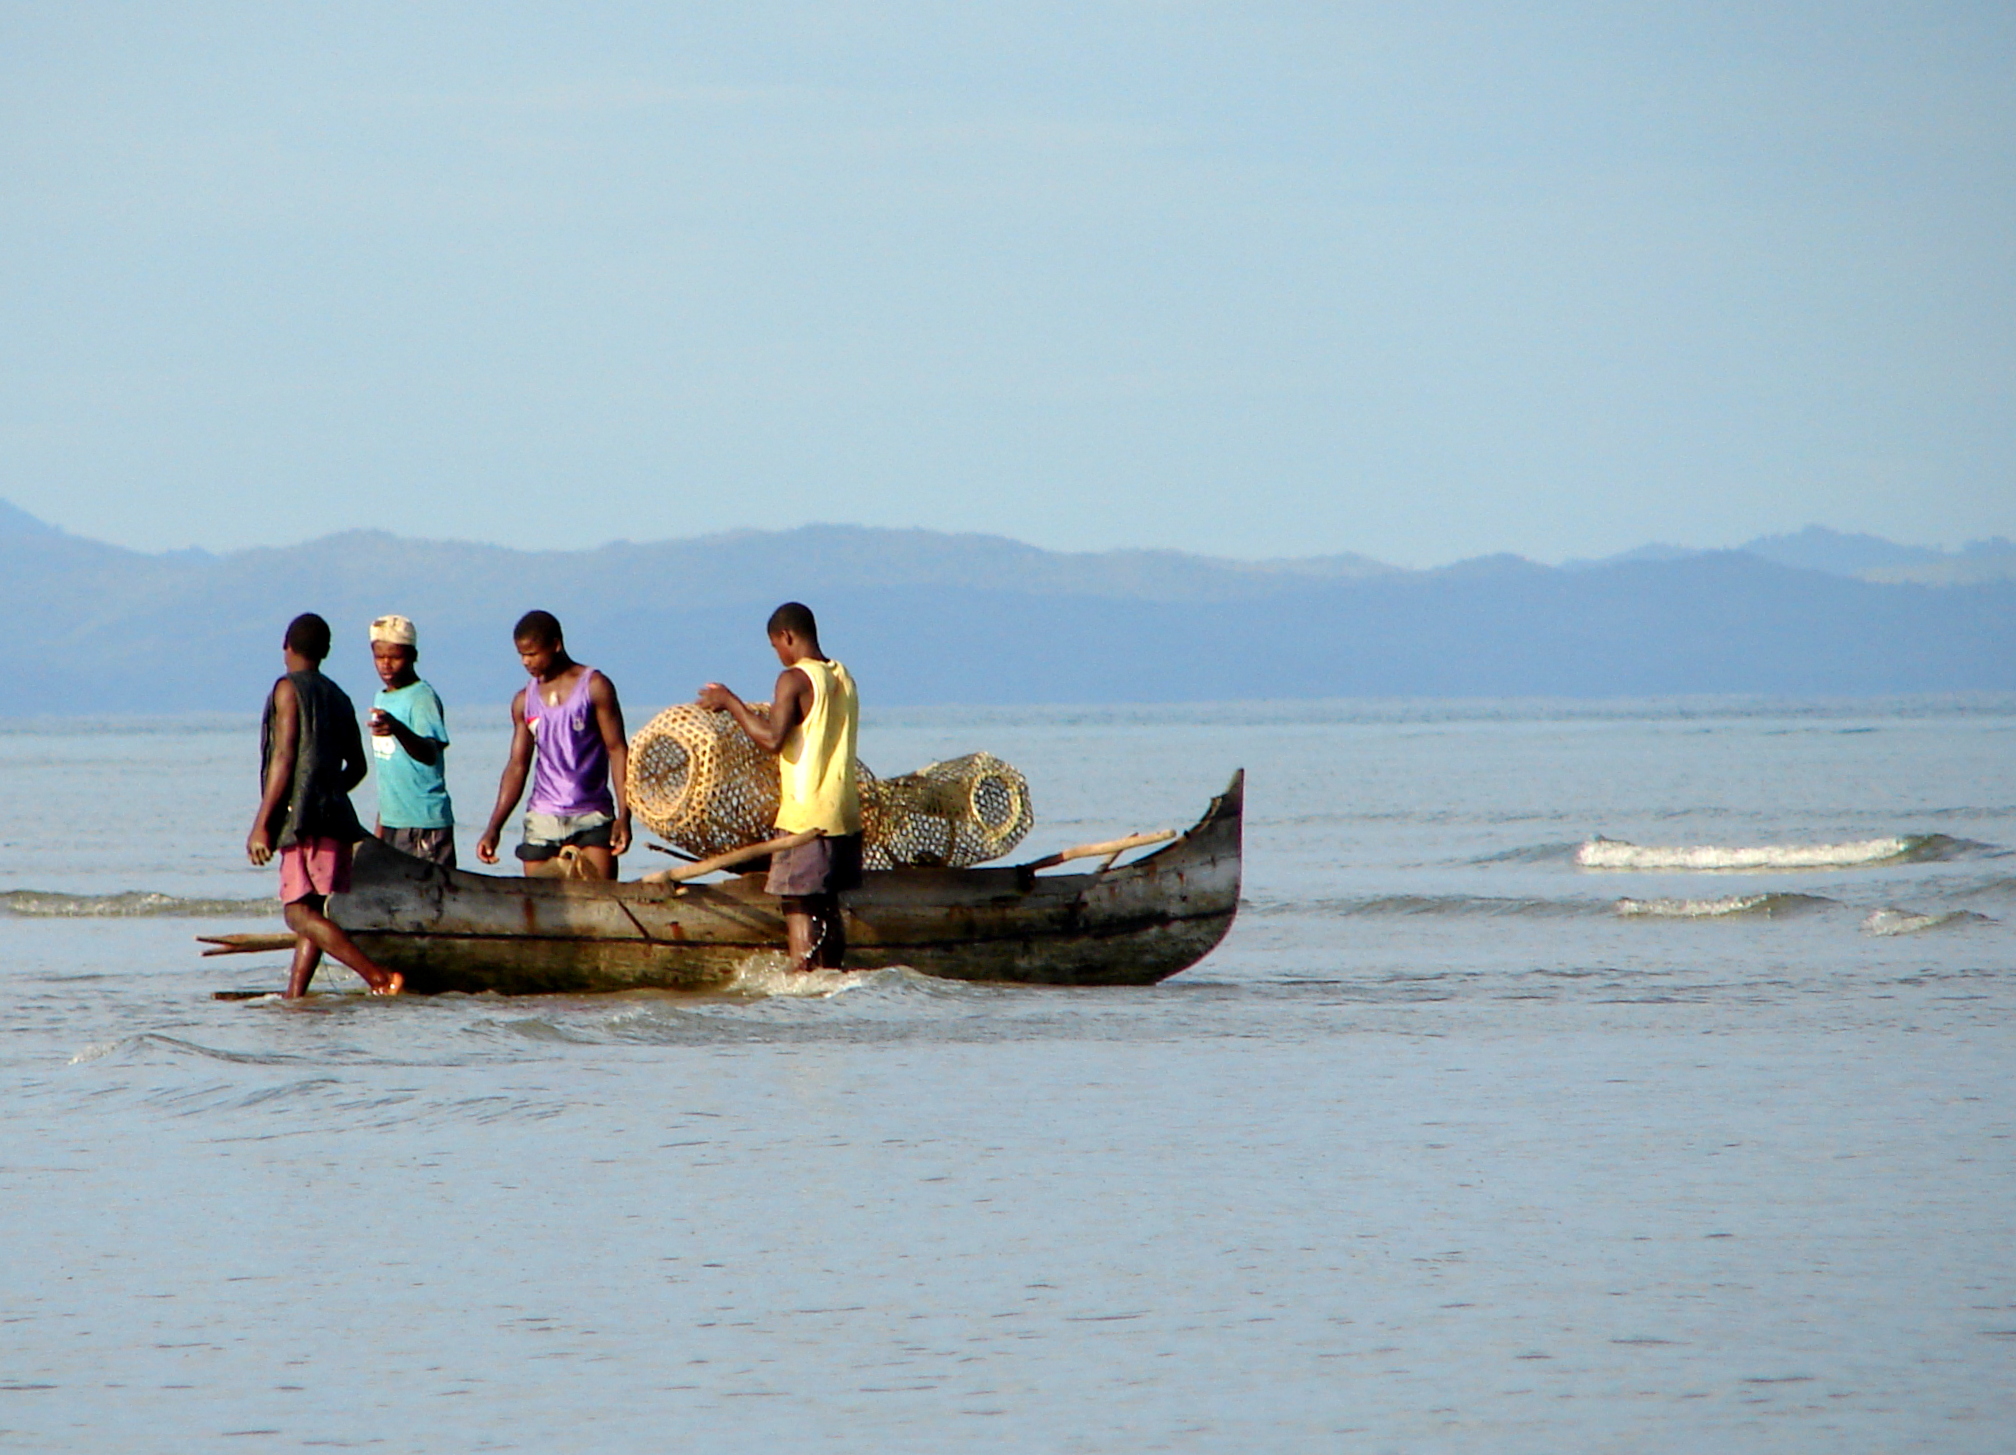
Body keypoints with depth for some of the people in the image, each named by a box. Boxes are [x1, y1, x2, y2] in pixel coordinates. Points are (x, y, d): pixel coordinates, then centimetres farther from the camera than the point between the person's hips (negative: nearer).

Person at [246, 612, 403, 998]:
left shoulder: (289, 689, -4)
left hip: (304, 818, -8)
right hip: (336, 818, 8)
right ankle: (294, 996, 7)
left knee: (301, 913, -14)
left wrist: (262, 824, -12)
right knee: (310, 911, 12)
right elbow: (357, 766, 23)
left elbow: (284, 760, -12)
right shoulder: (338, 697, 18)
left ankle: (379, 977, -27)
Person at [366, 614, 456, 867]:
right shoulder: (382, 698, 14)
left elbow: (429, 754, -30)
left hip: (424, 823, -8)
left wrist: (398, 730, -49)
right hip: (393, 822, 8)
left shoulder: (422, 698, -12)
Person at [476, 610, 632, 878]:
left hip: (592, 818, -4)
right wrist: (493, 828, 7)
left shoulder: (594, 687, -1)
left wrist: (623, 816, -13)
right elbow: (517, 766, 14)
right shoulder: (525, 701, 11)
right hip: (543, 819, 4)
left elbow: (617, 750, -4)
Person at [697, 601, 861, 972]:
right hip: (844, 813, 8)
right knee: (827, 906, 15)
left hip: (806, 815, -8)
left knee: (798, 904, -6)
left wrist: (730, 703, -10)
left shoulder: (795, 679, -12)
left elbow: (772, 738, -22)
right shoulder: (842, 677, 13)